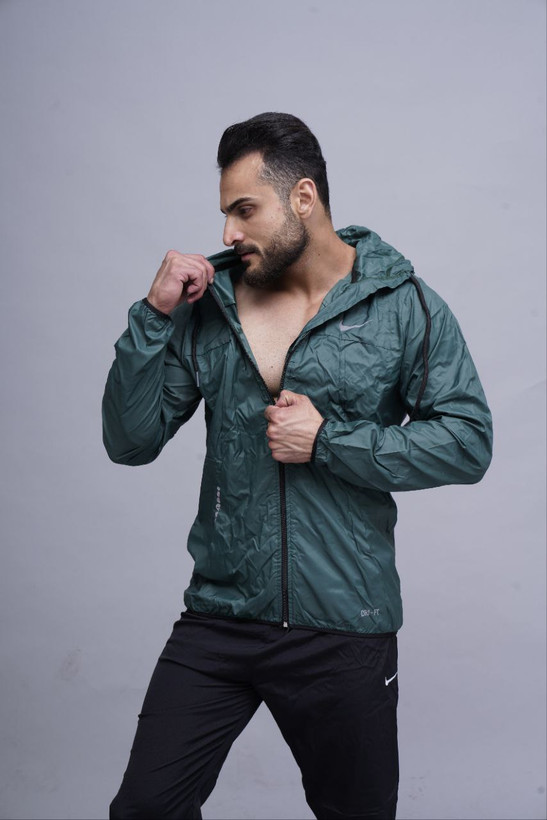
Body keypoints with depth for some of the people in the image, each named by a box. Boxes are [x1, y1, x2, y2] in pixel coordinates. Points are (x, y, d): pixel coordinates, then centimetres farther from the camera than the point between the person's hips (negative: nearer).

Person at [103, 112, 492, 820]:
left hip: (347, 629, -1)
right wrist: (153, 315, -10)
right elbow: (130, 442, 1)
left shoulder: (405, 307, -4)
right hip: (219, 621, 2)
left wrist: (328, 440, -15)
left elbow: (468, 441, -8)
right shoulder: (207, 305, 3)